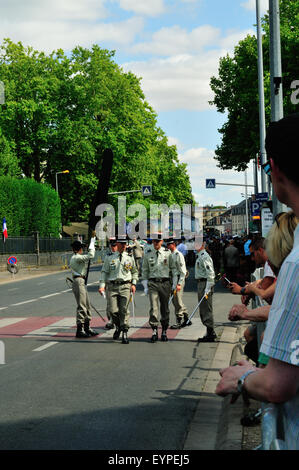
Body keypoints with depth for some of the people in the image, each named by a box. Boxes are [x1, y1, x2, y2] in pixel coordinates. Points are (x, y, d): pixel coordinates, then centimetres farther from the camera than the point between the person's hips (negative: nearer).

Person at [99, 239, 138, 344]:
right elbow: (104, 272, 6)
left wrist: (134, 284, 6)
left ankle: (124, 333, 2)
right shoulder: (109, 258, 6)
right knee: (113, 310, -5)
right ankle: (118, 326, 24)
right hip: (112, 286, 0)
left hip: (125, 286, 0)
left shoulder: (130, 257, 9)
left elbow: (135, 272, 18)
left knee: (124, 310, -5)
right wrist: (102, 285, -4)